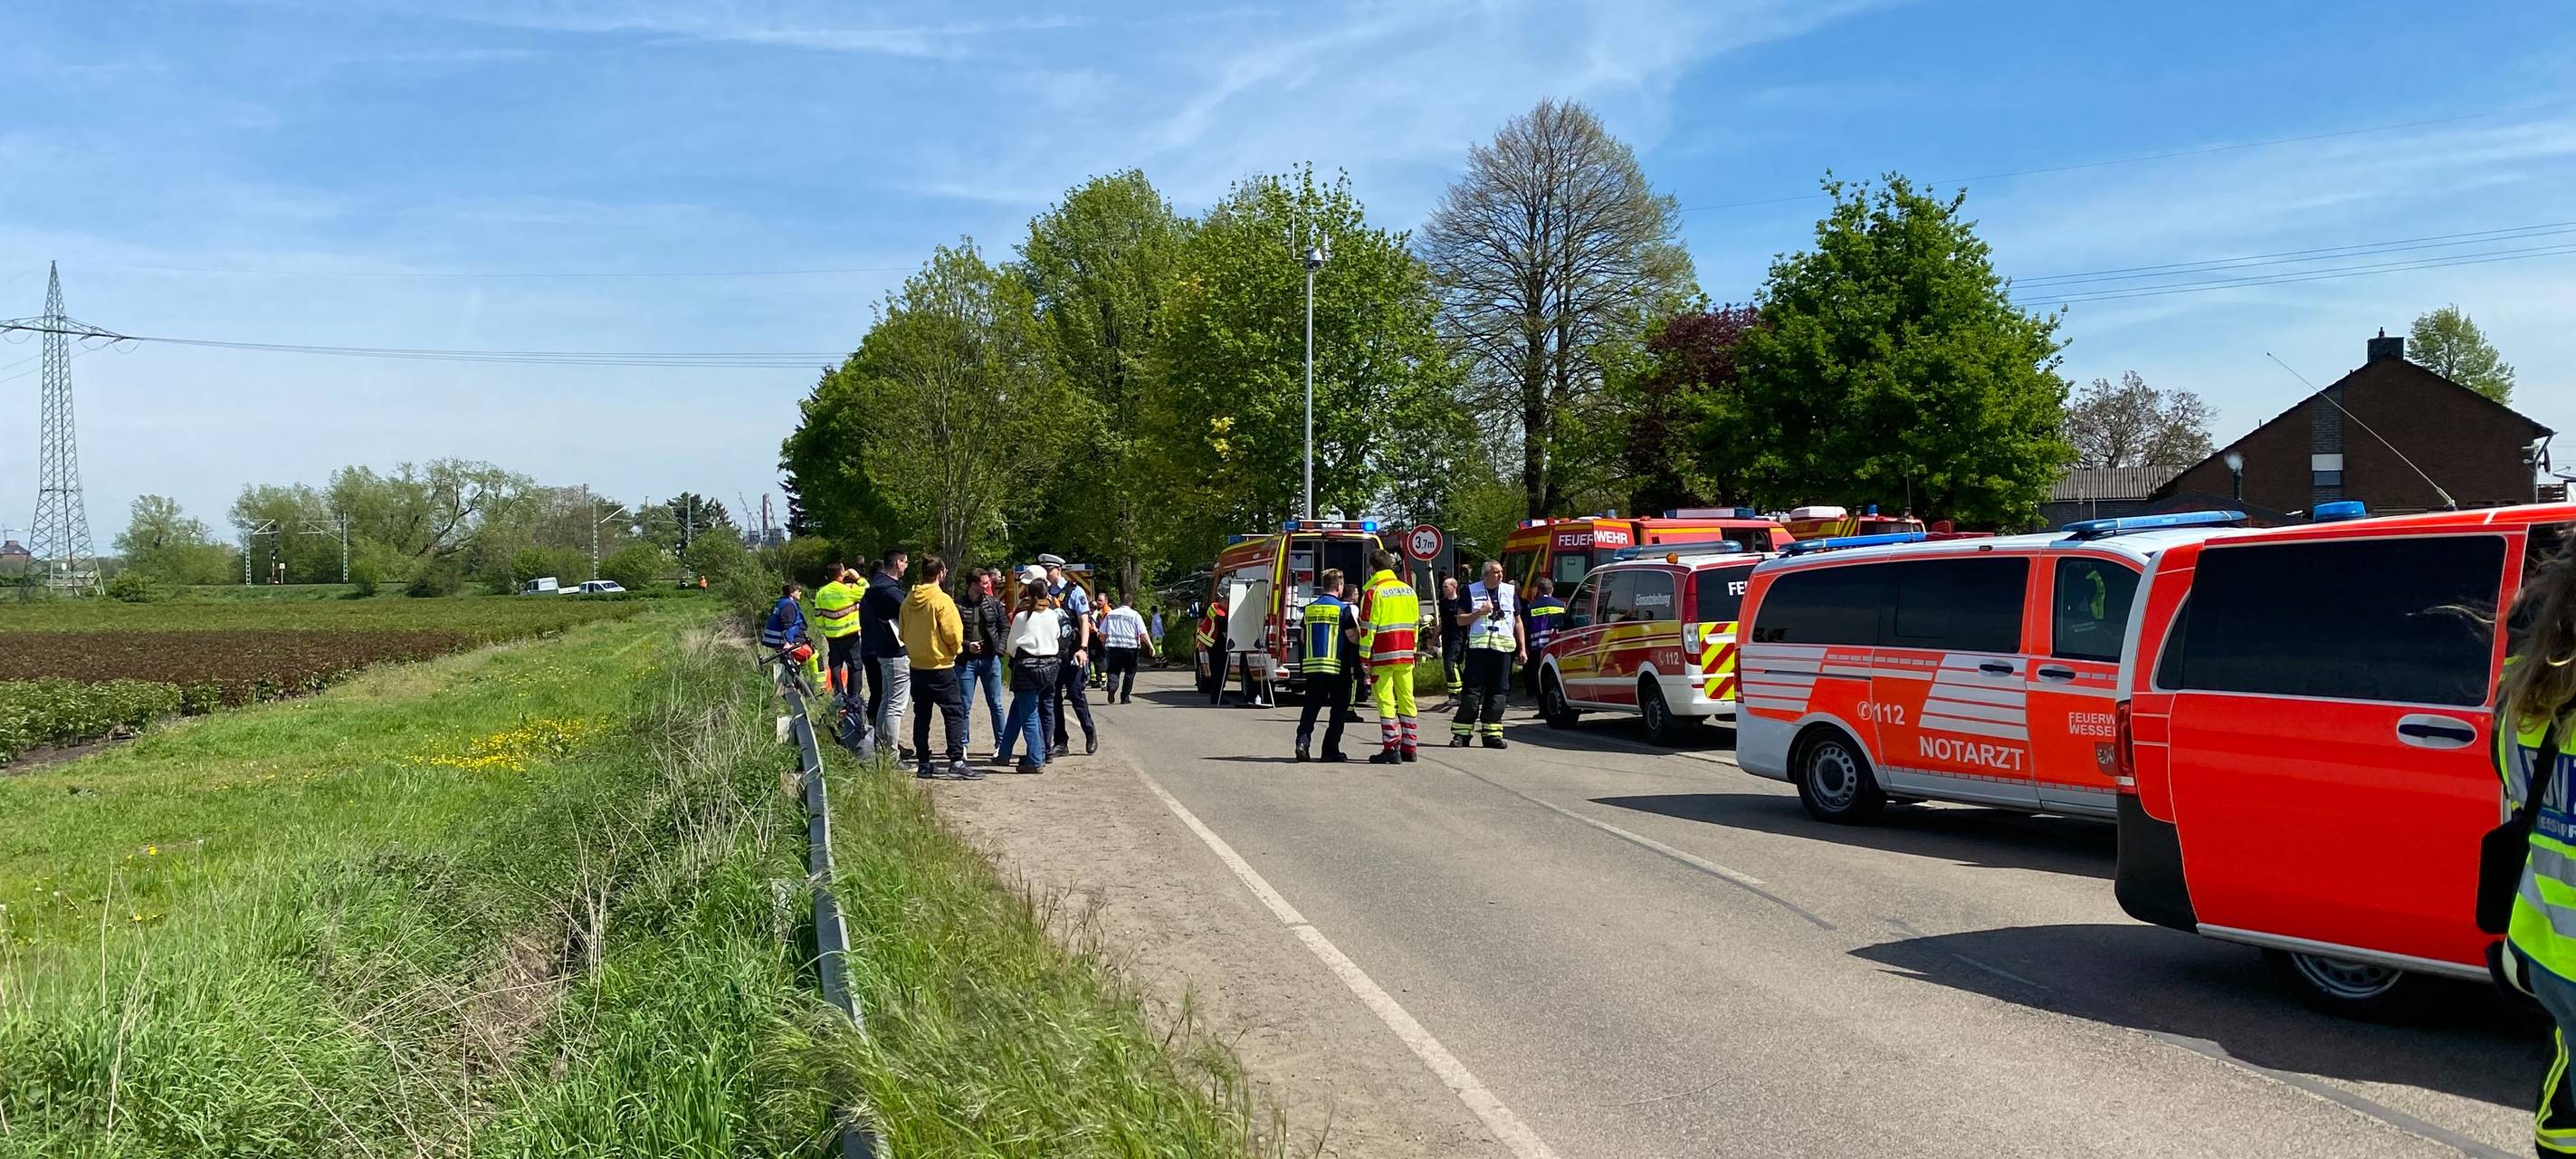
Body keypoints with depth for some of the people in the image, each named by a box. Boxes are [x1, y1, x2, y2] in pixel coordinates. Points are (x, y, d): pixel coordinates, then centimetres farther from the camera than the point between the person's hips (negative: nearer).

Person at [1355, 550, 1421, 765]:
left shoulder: (1373, 592, -8)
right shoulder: (1409, 590, 11)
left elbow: (1367, 628, -10)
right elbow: (1416, 624, 15)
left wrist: (1365, 660, -7)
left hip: (1383, 656, -6)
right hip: (1406, 655, 6)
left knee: (1386, 701, -3)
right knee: (1407, 700, 10)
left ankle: (1391, 749, -6)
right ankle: (1409, 748, 14)